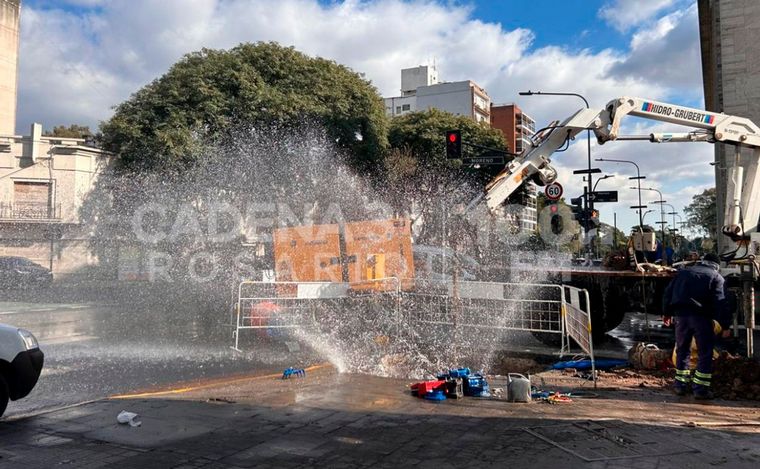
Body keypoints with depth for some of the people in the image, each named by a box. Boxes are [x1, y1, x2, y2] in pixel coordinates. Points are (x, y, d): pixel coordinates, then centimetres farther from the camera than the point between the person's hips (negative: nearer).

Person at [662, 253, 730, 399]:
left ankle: (680, 384, 19)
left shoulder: (684, 271, 18)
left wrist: (667, 312, 23)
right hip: (701, 317, -4)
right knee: (705, 353, 4)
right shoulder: (716, 277, 5)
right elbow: (720, 302, -5)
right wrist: (725, 325, -4)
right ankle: (701, 388, 1)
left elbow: (668, 292, 16)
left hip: (681, 314, 4)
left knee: (682, 350, 14)